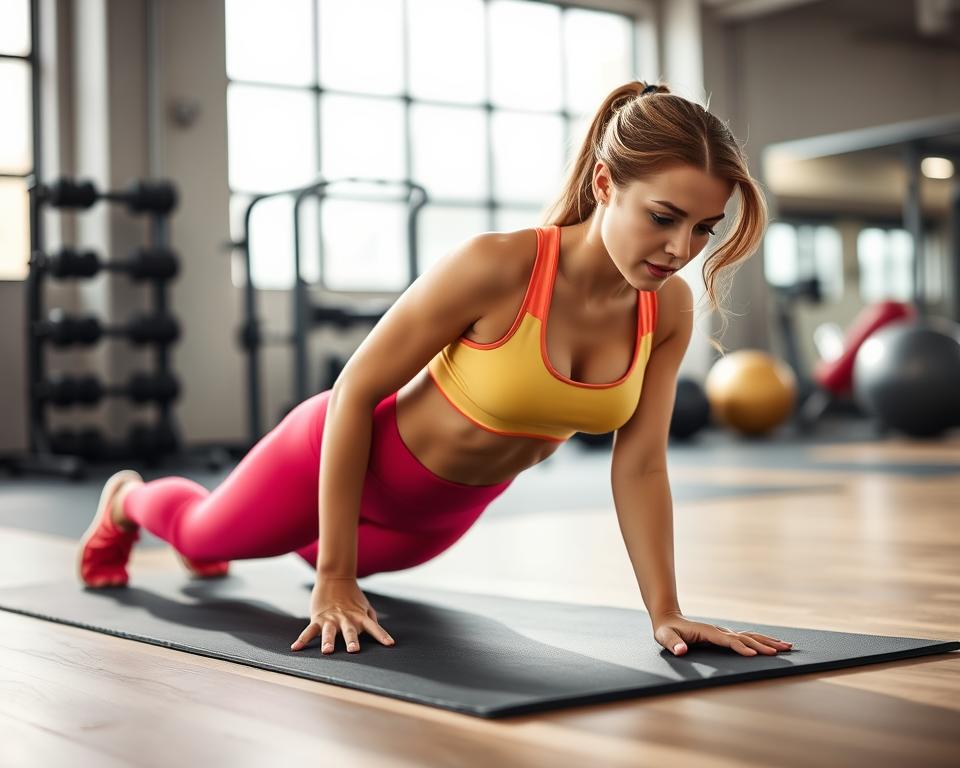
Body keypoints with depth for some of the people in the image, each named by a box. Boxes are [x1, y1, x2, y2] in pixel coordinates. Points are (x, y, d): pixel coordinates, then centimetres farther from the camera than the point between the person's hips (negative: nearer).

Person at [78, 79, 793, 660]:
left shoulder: (670, 308, -22)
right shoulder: (492, 267, -37)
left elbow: (640, 463, -13)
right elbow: (354, 393, -28)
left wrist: (666, 611, -17)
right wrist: (333, 582, -24)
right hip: (348, 454, -4)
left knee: (347, 560, 37)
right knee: (208, 534, 27)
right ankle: (128, 499, 61)